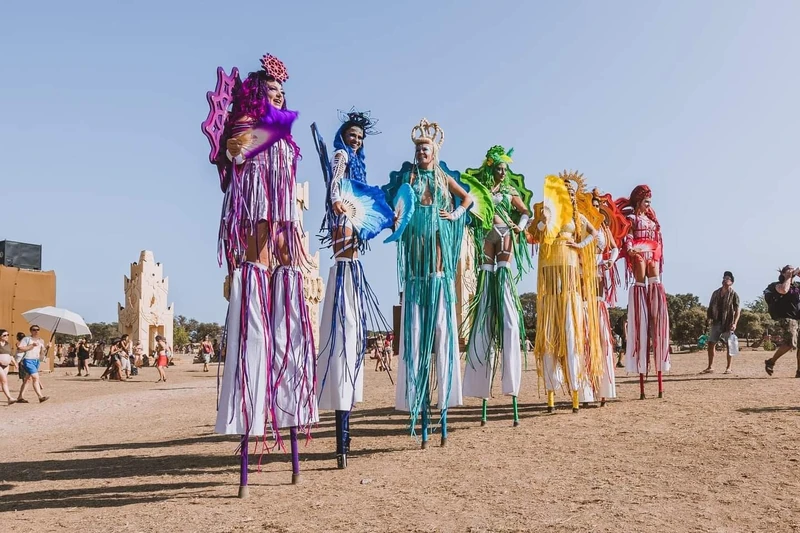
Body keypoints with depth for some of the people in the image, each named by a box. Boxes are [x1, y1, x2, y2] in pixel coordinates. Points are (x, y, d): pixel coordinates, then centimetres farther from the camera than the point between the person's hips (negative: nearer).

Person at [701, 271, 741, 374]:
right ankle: (710, 367, 7)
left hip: (727, 323, -4)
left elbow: (738, 310, -6)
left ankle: (728, 367, 11)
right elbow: (711, 307, 15)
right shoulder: (716, 293, 12)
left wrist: (734, 323, -15)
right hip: (716, 322, 4)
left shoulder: (733, 294, -1)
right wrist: (710, 318, 0)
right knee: (711, 344, 1)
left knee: (728, 345, 1)